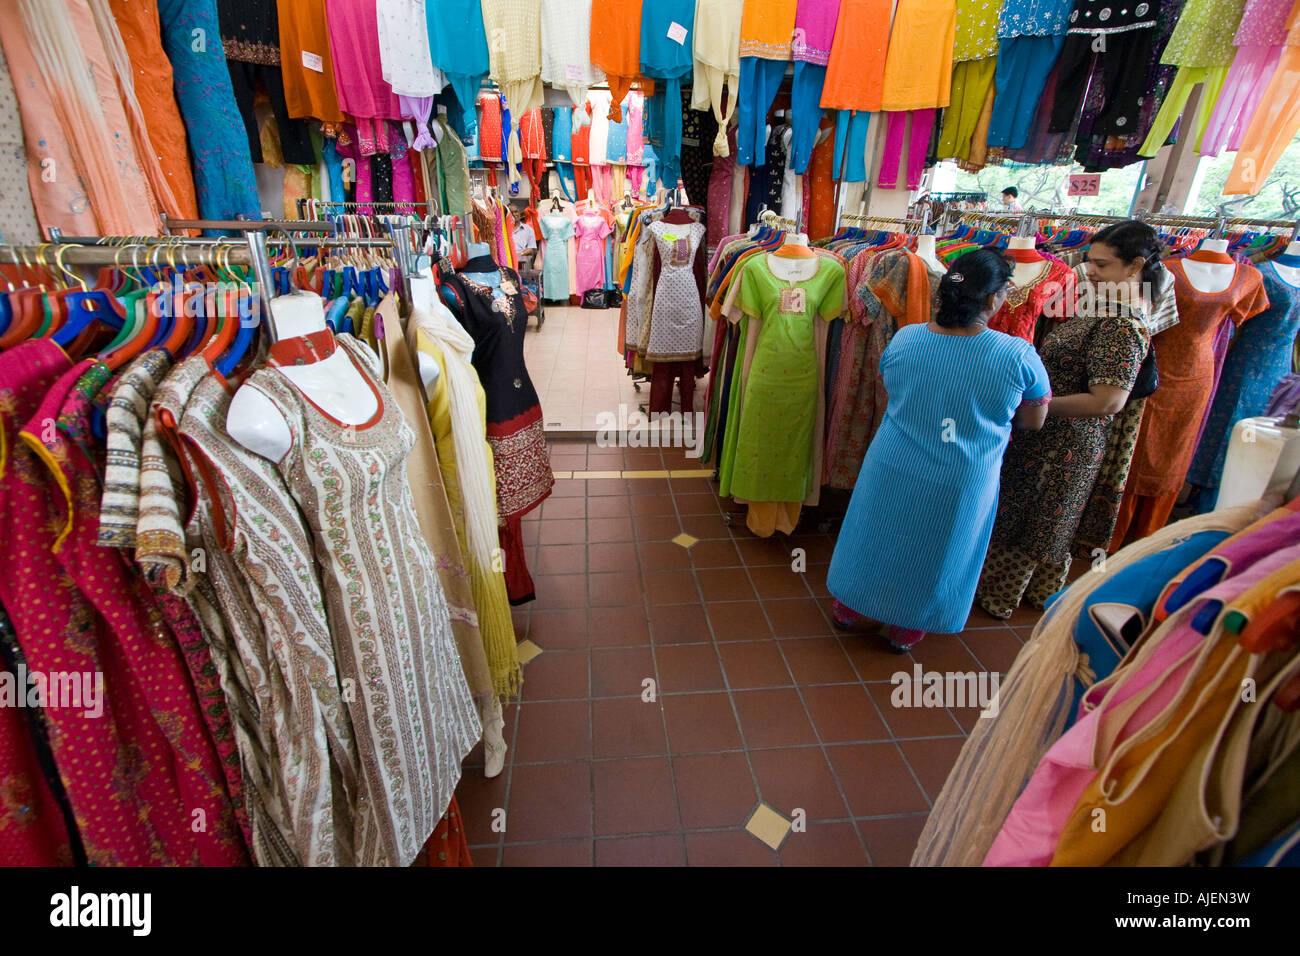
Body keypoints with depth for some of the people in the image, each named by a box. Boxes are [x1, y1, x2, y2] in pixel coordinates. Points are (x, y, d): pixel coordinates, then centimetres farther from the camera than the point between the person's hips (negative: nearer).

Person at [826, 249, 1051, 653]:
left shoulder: (903, 338, -11)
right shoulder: (1019, 355, -18)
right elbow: (1034, 421, -3)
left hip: (891, 471, 2)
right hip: (960, 484, -1)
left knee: (876, 538, 22)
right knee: (933, 551, 21)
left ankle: (851, 611, 43)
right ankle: (907, 629, 41)